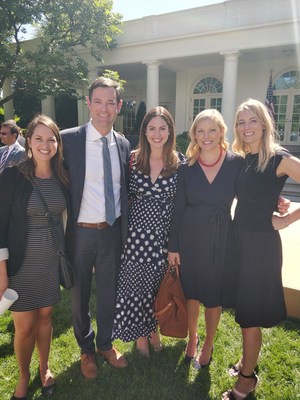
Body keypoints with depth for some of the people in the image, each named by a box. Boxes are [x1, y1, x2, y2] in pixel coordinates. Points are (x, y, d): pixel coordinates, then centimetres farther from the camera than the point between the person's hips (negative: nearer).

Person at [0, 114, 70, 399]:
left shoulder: (62, 177, -1)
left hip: (53, 260, 3)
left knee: (45, 316, 18)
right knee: (24, 325, 9)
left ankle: (44, 368, 43)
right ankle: (23, 376, 37)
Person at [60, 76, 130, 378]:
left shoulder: (123, 145, 2)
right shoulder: (68, 139, -11)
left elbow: (123, 191, 9)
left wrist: (125, 229, 7)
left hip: (113, 231, 3)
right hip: (80, 231, -3)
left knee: (109, 291, 19)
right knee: (80, 294, 17)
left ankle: (105, 343, 46)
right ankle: (86, 348, 44)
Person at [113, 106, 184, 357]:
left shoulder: (180, 162, -4)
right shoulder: (133, 159, -2)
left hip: (165, 235, 0)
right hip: (136, 233, 0)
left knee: (159, 285, 16)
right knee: (135, 284, 11)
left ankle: (153, 329, 43)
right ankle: (140, 335, 36)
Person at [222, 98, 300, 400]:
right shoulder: (239, 160, 5)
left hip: (262, 243, -6)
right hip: (237, 238, 6)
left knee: (250, 314, 6)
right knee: (242, 307, 19)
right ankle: (248, 359, 42)